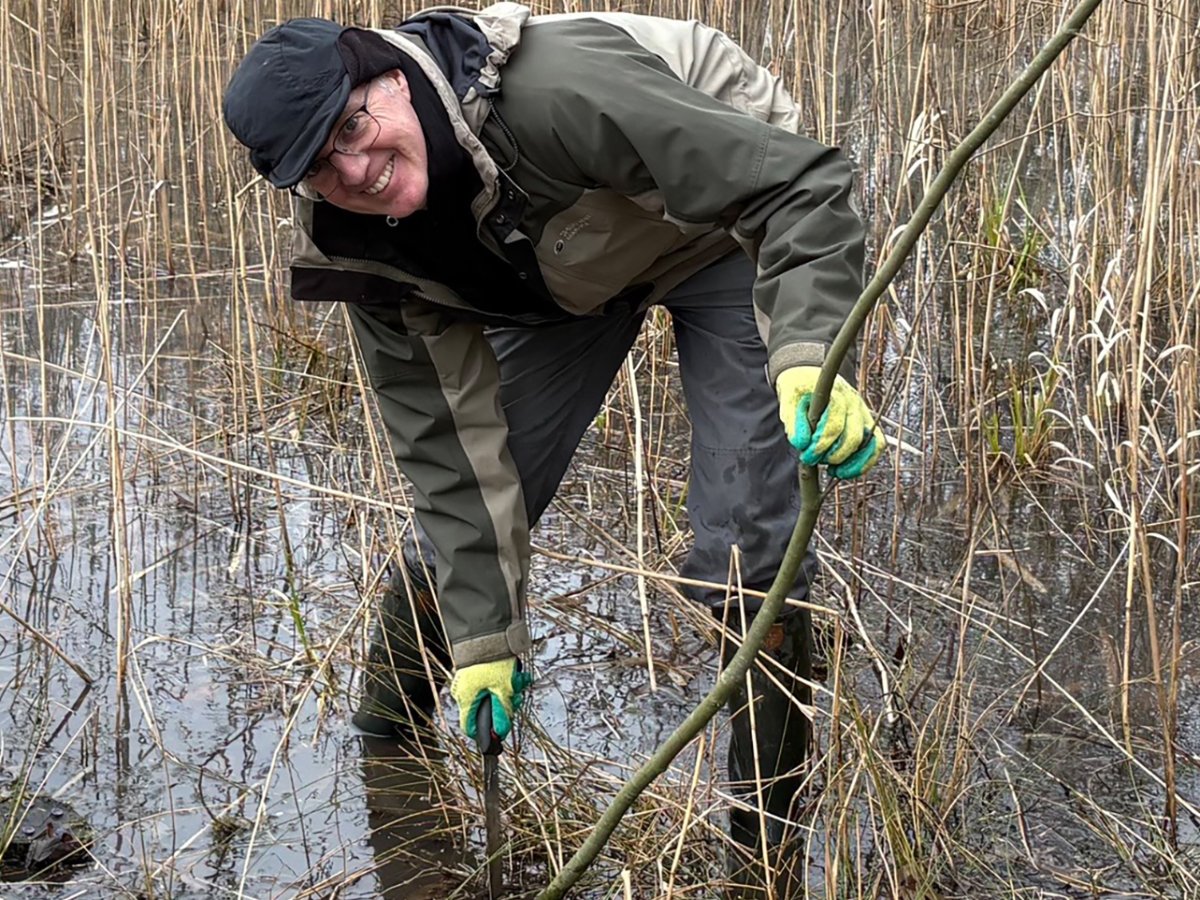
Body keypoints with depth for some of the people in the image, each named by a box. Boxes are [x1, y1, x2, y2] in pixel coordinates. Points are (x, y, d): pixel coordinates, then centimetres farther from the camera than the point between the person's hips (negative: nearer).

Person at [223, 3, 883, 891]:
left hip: (723, 225, -5)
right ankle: (381, 736, 29)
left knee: (741, 547, -15)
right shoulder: (364, 250, -22)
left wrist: (812, 356, -57)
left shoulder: (557, 93, -43)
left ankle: (772, 816, 3)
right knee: (458, 494, 2)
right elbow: (454, 440, -16)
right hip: (564, 272, 5)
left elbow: (800, 185, -42)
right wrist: (484, 635, -18)